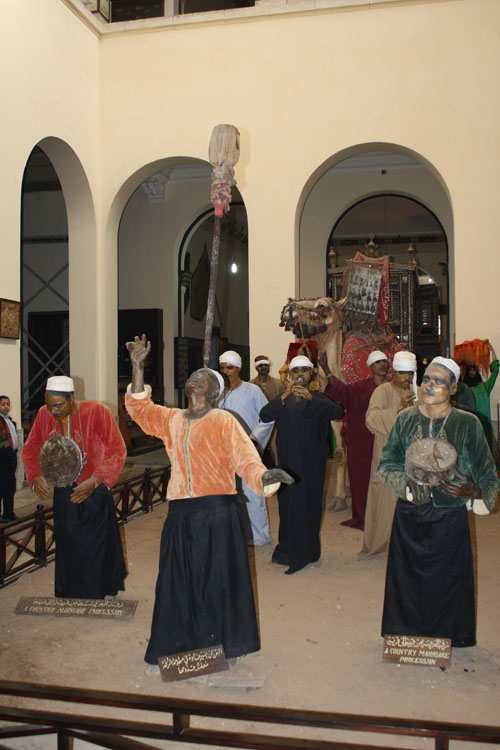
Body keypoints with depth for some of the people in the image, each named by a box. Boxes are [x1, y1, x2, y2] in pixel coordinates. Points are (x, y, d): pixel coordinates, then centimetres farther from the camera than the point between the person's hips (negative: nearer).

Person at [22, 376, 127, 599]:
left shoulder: (97, 412, -15)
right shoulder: (44, 414, -3)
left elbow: (117, 451, -14)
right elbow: (30, 448, 9)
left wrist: (94, 481, -24)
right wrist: (36, 477, -9)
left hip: (94, 494, -3)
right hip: (63, 495, 4)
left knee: (95, 550, 2)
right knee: (68, 549, 9)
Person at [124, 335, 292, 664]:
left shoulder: (223, 420, -2)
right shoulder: (172, 419, 13)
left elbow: (244, 454, -12)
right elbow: (138, 407, 8)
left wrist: (262, 476, -33)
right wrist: (138, 366, -2)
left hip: (217, 511, -5)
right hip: (180, 512, 5)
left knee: (219, 577, 3)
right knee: (177, 580, 12)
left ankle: (223, 642, 21)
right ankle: (178, 644, 29)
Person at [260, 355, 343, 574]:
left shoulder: (318, 399, 3)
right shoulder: (282, 400, 10)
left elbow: (337, 412, -16)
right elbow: (265, 416, -8)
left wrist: (310, 398, -27)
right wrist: (284, 396, -19)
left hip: (311, 460, -2)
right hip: (287, 460, 2)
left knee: (309, 502, -2)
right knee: (288, 501, 1)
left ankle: (304, 551, 10)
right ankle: (289, 547, 15)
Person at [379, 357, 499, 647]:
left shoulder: (468, 424, -6)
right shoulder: (406, 419, 1)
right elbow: (387, 463, 0)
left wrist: (472, 490, -26)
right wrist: (408, 483, -18)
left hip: (449, 517, -2)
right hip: (409, 515, 2)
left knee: (447, 578, 7)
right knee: (408, 577, 11)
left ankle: (446, 634, 30)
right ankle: (408, 630, 32)